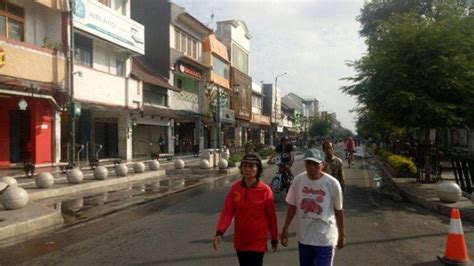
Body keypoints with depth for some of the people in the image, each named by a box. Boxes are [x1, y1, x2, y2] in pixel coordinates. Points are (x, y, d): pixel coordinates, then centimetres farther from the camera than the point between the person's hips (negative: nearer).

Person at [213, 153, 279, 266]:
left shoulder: (265, 190, -15)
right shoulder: (235, 188, -6)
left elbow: (271, 216, -7)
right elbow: (227, 211, -10)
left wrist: (274, 239, 2)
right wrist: (219, 232, -24)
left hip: (258, 242, -4)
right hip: (240, 241, 4)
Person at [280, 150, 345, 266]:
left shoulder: (332, 183, -14)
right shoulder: (298, 180, -7)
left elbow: (338, 210, -3)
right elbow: (292, 206, 3)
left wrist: (341, 234, 4)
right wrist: (285, 228, 4)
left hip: (325, 238, -3)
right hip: (303, 236, 3)